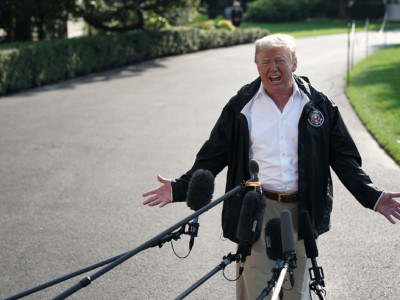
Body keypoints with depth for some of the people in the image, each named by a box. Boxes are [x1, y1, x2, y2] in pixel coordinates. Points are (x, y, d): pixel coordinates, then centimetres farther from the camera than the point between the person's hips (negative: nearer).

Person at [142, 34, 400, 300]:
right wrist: (179, 189, -7)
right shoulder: (241, 106, 2)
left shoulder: (319, 105, 4)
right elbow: (213, 156, 4)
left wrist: (373, 197, -4)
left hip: (301, 210, 1)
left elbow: (344, 158, 6)